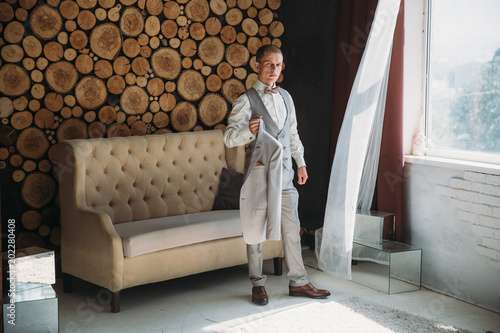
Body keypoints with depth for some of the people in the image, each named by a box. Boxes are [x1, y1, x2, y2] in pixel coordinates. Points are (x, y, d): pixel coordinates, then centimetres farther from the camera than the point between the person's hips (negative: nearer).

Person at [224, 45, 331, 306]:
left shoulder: (286, 97, 14)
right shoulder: (246, 100, -6)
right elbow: (229, 138, -13)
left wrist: (301, 163, 20)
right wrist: (248, 131, -33)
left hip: (284, 173, 6)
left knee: (292, 229, 8)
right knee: (256, 232, 2)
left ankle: (298, 282, 17)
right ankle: (257, 285, 14)